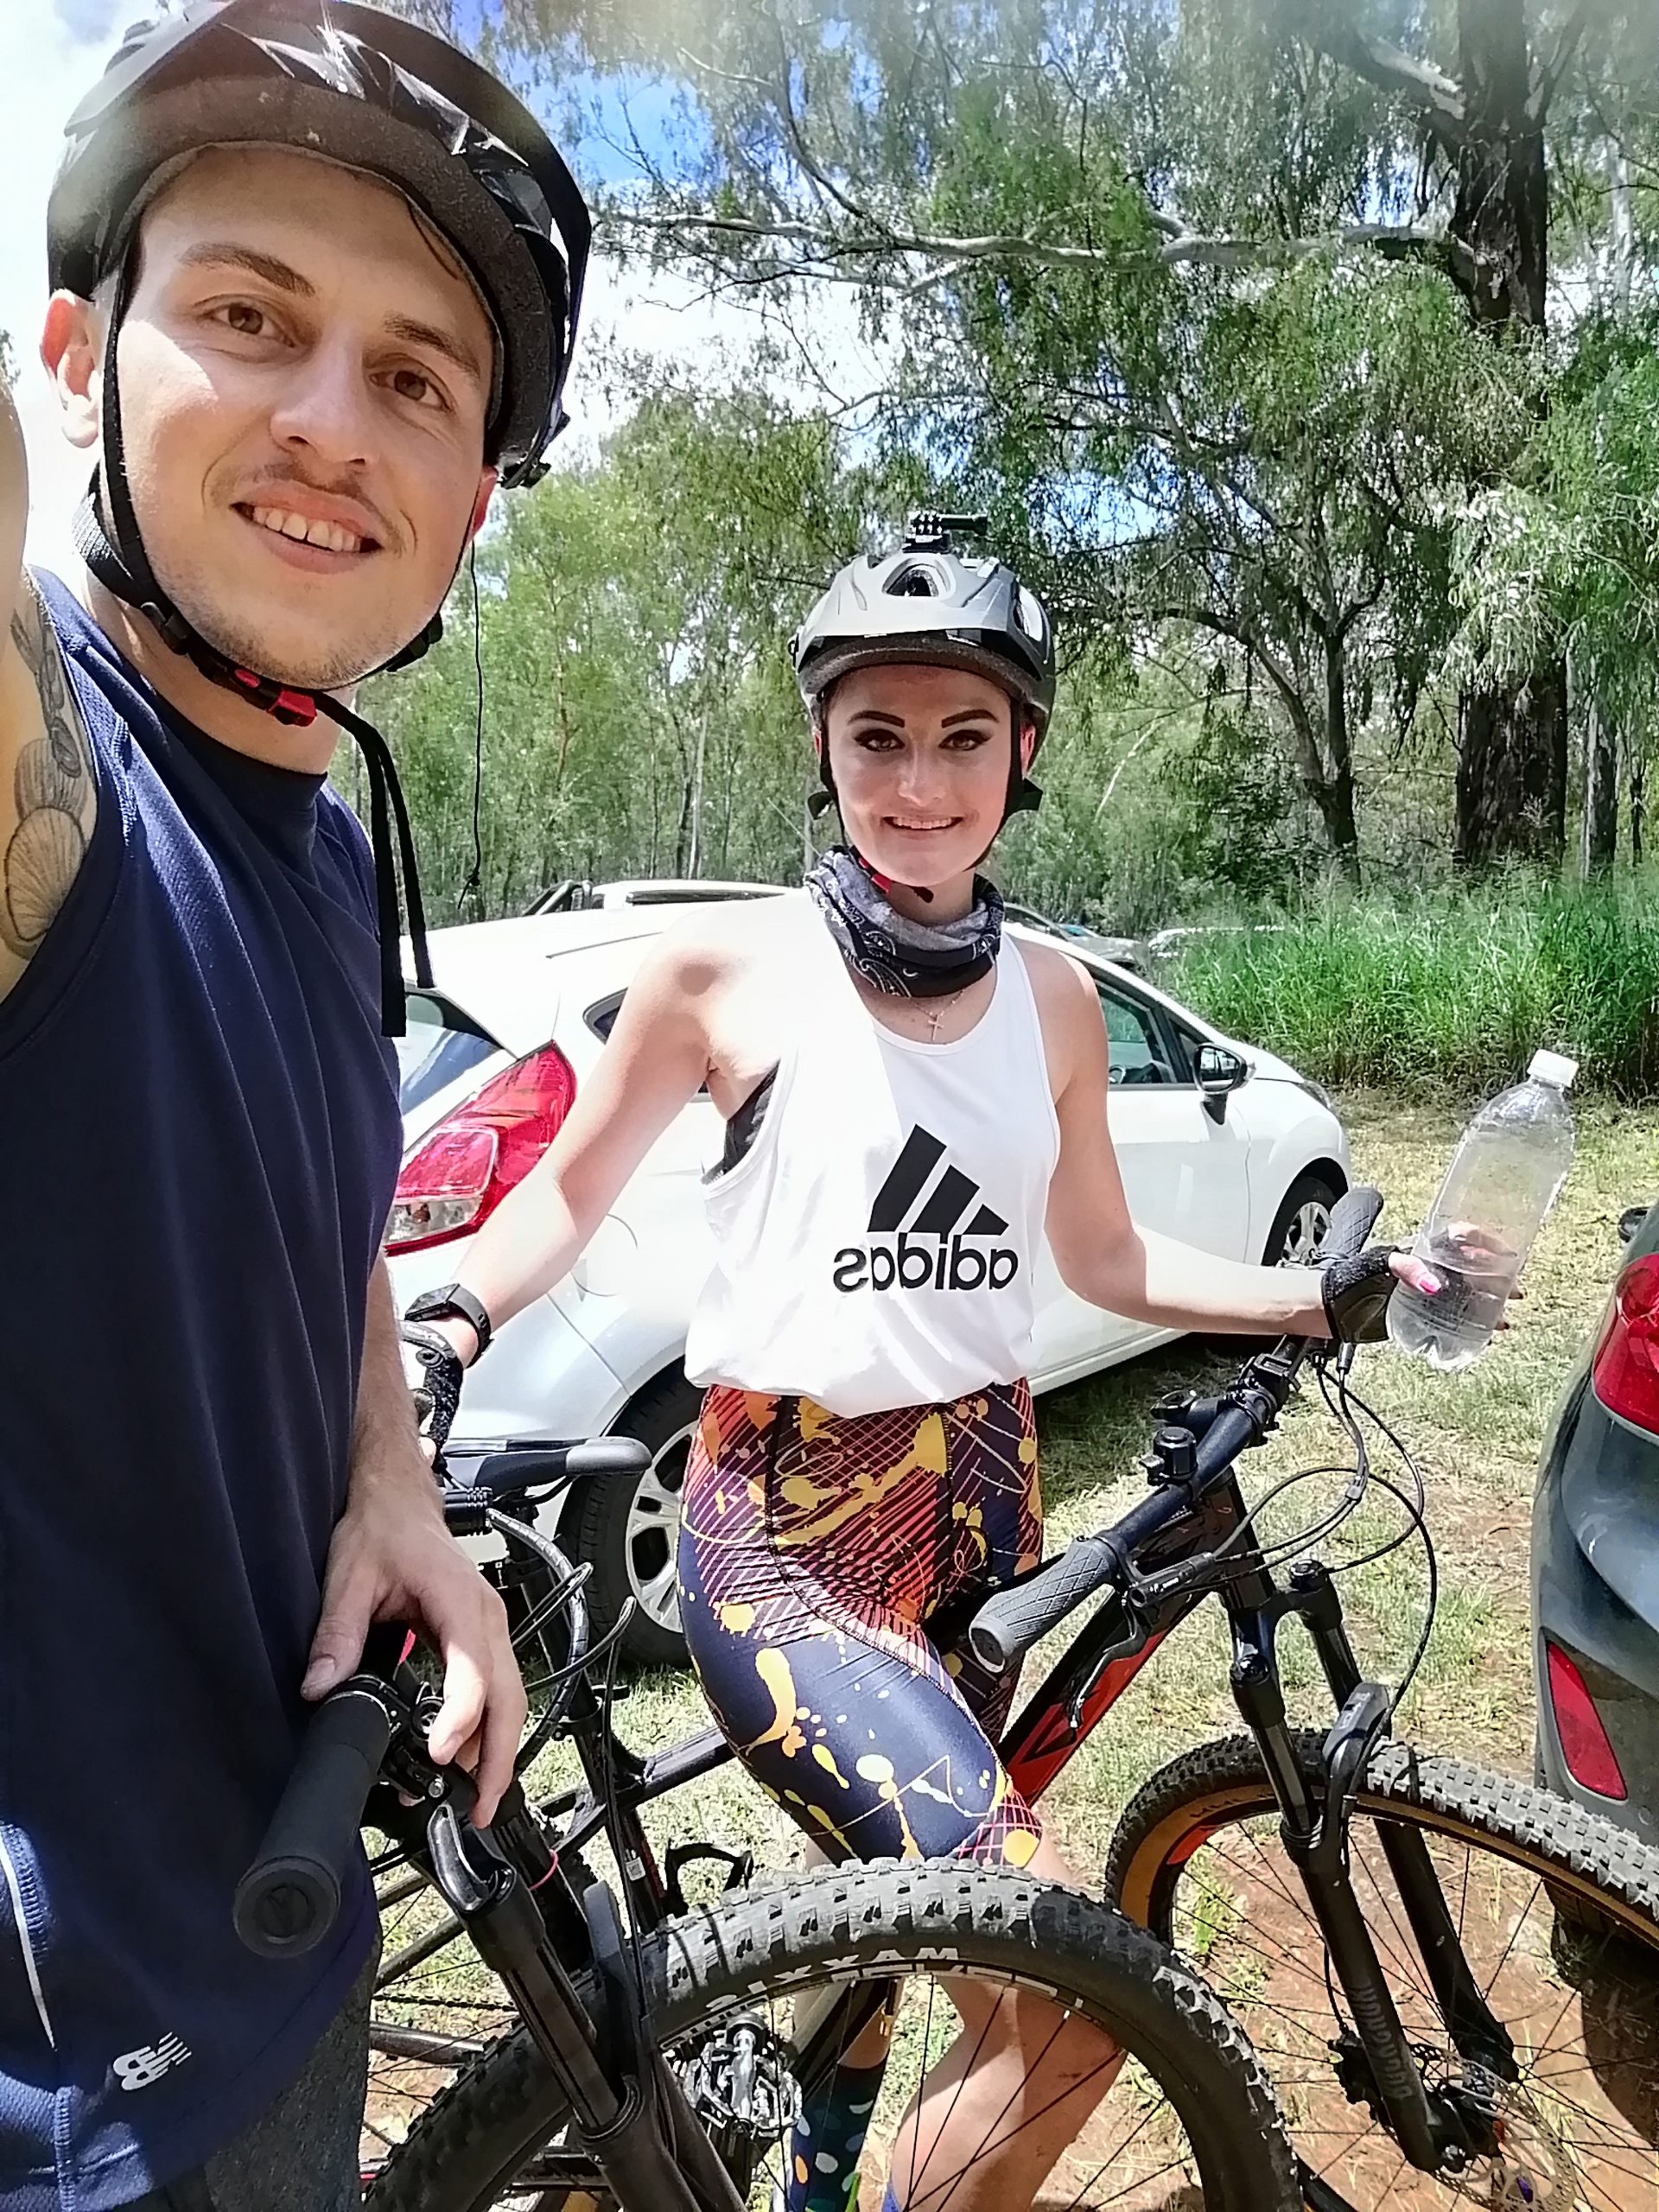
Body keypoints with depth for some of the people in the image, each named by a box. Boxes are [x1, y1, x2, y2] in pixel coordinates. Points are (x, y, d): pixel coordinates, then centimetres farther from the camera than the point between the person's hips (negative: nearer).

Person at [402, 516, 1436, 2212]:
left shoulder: (1054, 1001, 4)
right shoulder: (725, 969, -9)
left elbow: (1105, 1262, 12)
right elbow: (572, 1185, 1)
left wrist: (1334, 1296, 6)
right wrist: (442, 1326, -15)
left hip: (981, 1503, 5)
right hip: (779, 1522, -5)